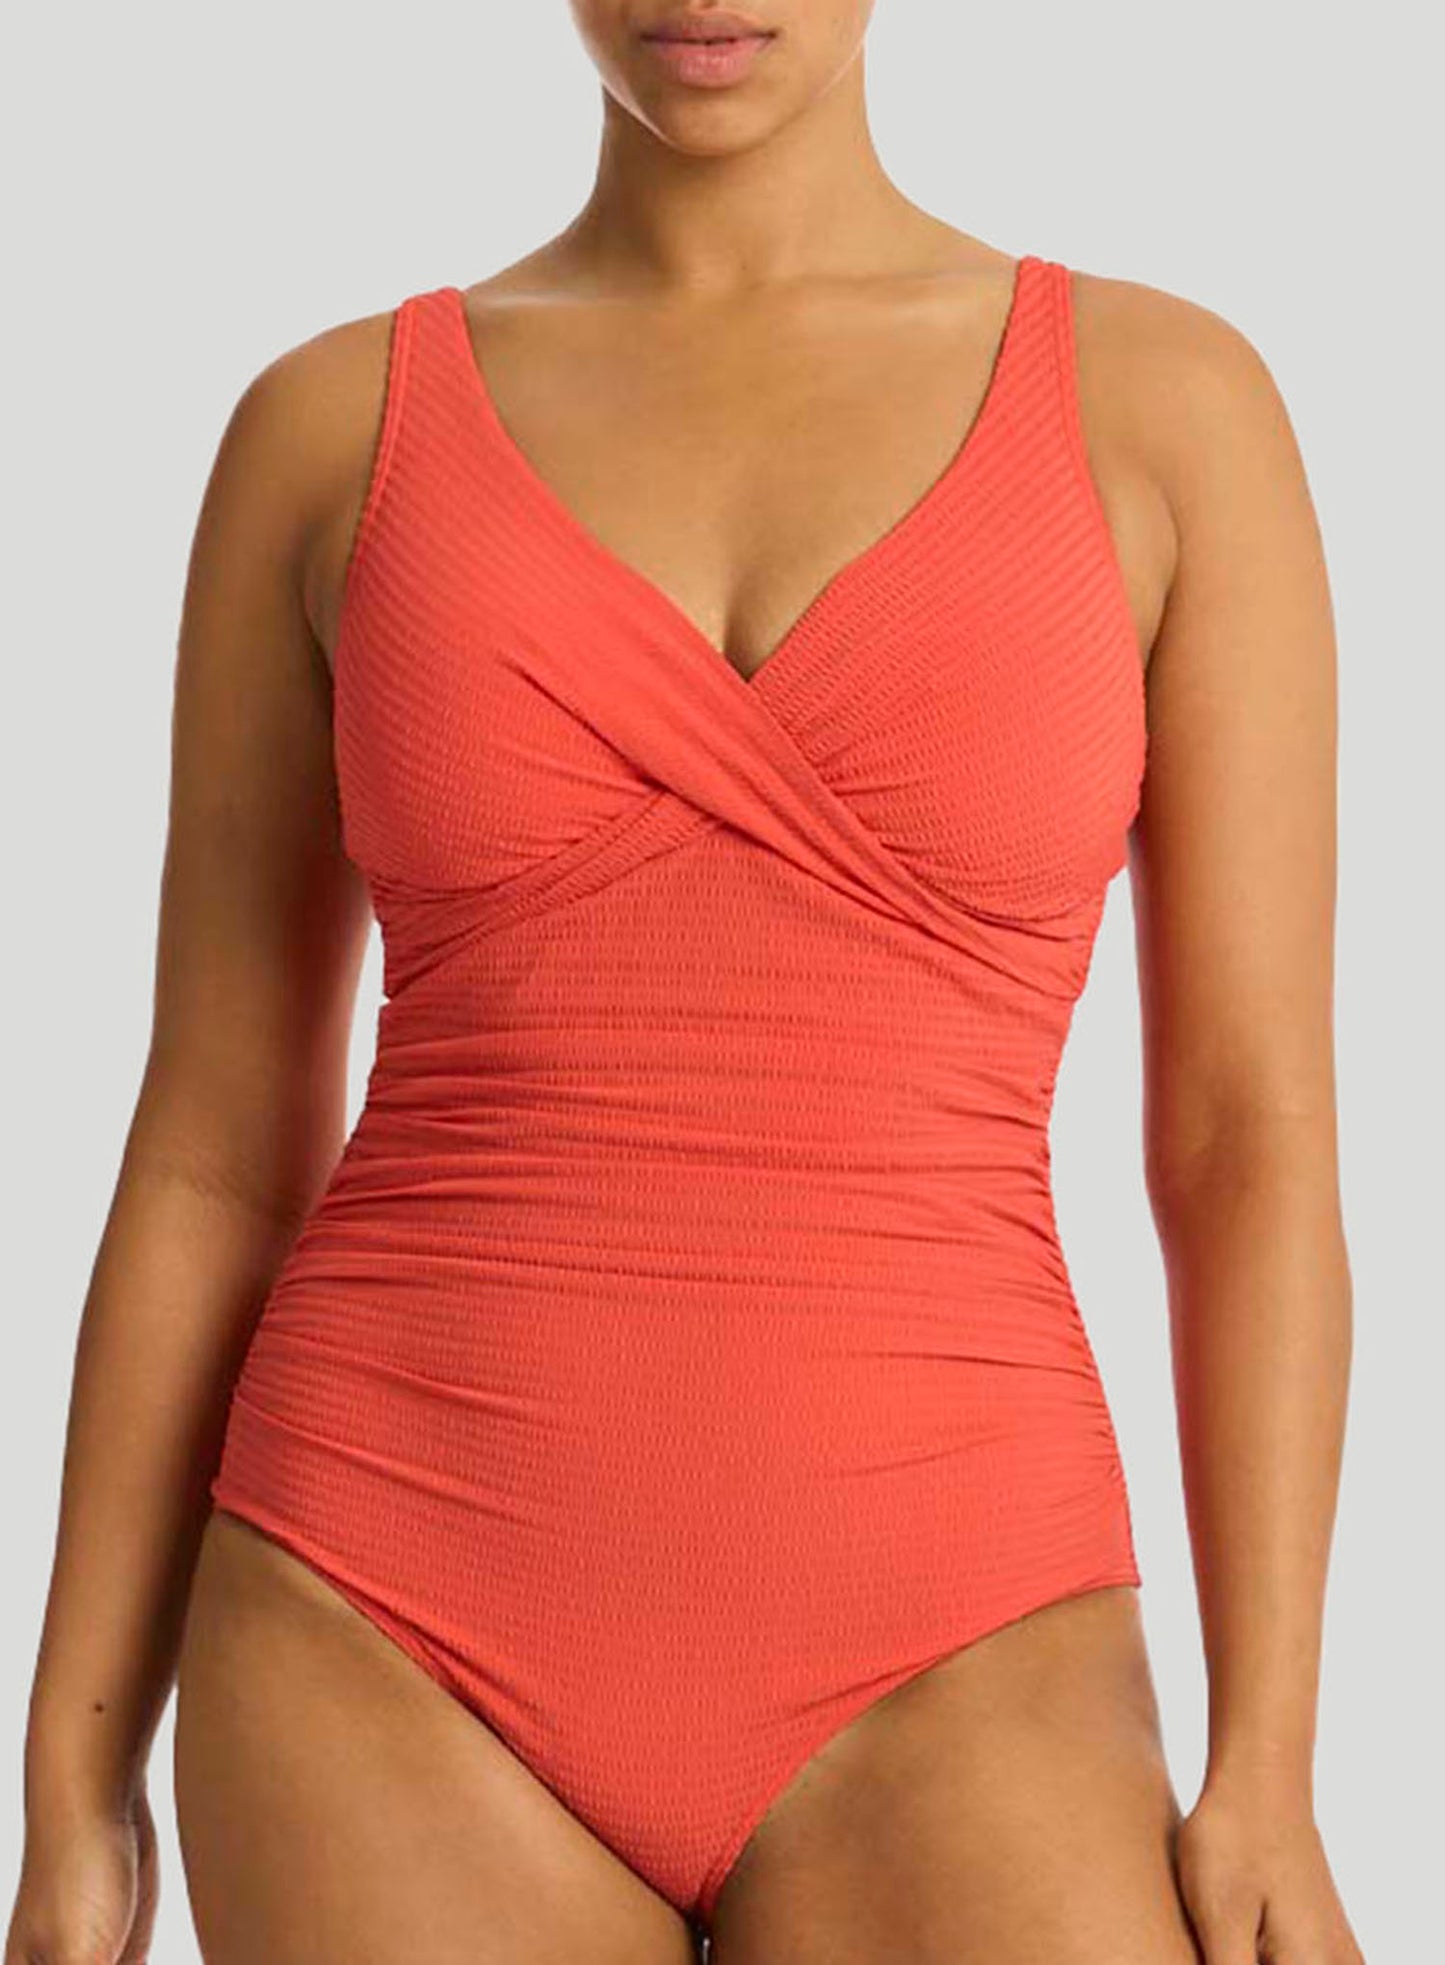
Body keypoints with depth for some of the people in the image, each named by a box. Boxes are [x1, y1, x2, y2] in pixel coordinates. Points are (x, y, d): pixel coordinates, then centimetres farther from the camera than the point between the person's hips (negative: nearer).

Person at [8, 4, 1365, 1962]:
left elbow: (1255, 1137, 2)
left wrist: (1267, 1776, -4)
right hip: (405, 1670, 1)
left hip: (924, 1691, 0)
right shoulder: (330, 430, 5)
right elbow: (212, 1147, 7)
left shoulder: (1169, 404, 3)